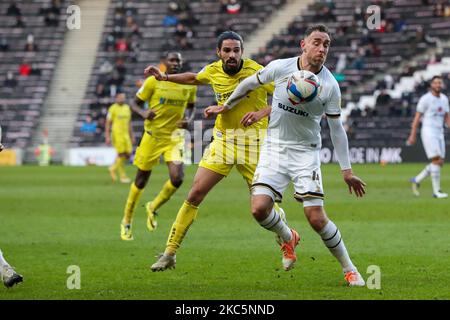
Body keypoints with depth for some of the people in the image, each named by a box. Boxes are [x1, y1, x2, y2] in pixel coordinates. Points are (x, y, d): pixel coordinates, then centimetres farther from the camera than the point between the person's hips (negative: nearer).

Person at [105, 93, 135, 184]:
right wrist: (107, 137, -10)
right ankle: (122, 176, 5)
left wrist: (132, 136, 19)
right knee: (121, 154, -6)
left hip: (126, 134, 6)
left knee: (128, 154, 0)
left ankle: (113, 168, 20)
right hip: (117, 134, -6)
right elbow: (108, 123, -4)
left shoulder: (127, 108, 14)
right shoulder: (113, 108, -4)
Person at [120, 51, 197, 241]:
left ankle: (153, 208, 12)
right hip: (153, 135, -2)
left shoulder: (189, 85, 0)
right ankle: (126, 222, 24)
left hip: (174, 137, 2)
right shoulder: (153, 81, -8)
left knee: (177, 178, -17)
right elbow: (135, 104, -1)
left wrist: (189, 120, -6)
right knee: (141, 181, 6)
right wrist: (144, 113, -23)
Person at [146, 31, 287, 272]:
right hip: (222, 139, 3)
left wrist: (262, 112, -27)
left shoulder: (256, 72, -14)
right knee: (195, 193, -5)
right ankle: (169, 253, 1)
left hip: (253, 141, -3)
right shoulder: (213, 71, 2)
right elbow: (194, 78, 27)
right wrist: (165, 77, 20)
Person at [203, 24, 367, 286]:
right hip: (275, 147, 2)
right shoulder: (280, 68, -8)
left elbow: (337, 128, 0)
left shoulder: (330, 85, -9)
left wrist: (347, 170, 0)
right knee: (259, 208, -15)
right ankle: (288, 238, 19)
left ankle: (350, 270, 5)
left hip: (306, 152, -2)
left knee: (317, 218, -14)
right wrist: (227, 106, 22)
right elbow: (251, 83, 12)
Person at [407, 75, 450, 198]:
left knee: (440, 163, 4)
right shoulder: (425, 99, -8)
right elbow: (417, 117, -6)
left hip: (439, 133, 7)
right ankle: (437, 191, -9)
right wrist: (413, 135, -9)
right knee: (436, 160, -13)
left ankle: (417, 180, 19)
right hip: (428, 132, -7)